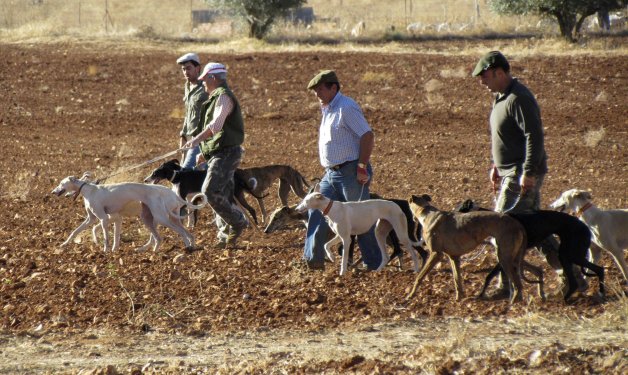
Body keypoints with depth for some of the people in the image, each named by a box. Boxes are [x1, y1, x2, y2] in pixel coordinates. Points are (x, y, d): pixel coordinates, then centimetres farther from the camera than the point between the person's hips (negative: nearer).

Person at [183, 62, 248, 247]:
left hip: (225, 153, -11)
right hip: (219, 154, 11)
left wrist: (198, 139, -42)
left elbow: (216, 124, -30)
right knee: (222, 195, 10)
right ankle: (225, 235, 12)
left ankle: (238, 221, -9)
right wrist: (205, 153, 27)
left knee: (211, 191, -18)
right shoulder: (217, 97, 21)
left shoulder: (224, 96, -13)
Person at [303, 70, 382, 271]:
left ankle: (375, 263, 7)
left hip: (350, 172, -10)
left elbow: (367, 136, -20)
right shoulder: (327, 109, 15)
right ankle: (313, 258, 3)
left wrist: (362, 168, -21)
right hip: (331, 173, 10)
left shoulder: (346, 108, -15)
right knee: (317, 212, 2)